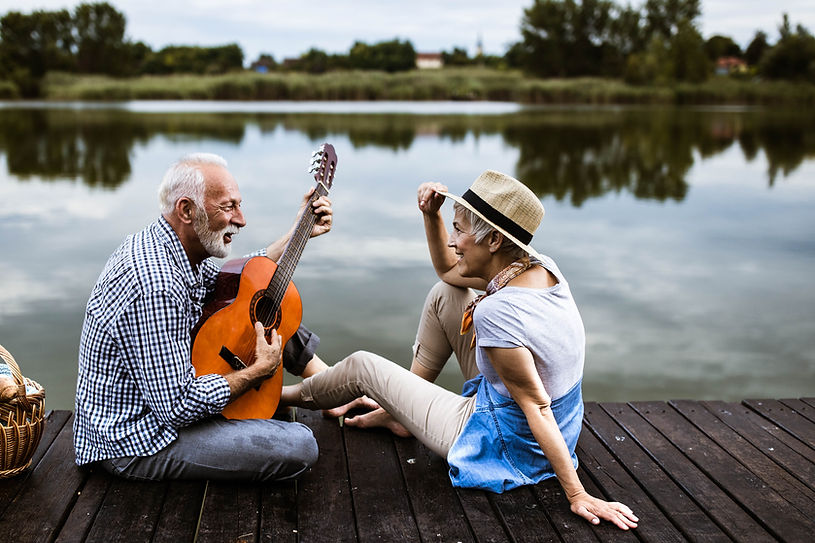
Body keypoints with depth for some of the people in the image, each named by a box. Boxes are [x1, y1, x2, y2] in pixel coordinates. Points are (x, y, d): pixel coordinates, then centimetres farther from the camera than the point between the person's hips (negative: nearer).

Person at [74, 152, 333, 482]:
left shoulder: (160, 245, -1)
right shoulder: (155, 288, -33)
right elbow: (177, 407, -30)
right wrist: (260, 370, -18)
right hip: (138, 444, -10)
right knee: (299, 447, -20)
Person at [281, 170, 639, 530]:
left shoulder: (496, 311, -34)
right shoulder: (541, 267, -7)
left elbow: (536, 405, -30)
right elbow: (448, 270, 9)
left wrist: (578, 496, -25)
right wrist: (431, 214, -4)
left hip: (502, 449, -8)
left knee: (362, 366, 4)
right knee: (445, 293, 11)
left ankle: (285, 395, 38)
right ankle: (401, 408, 28)